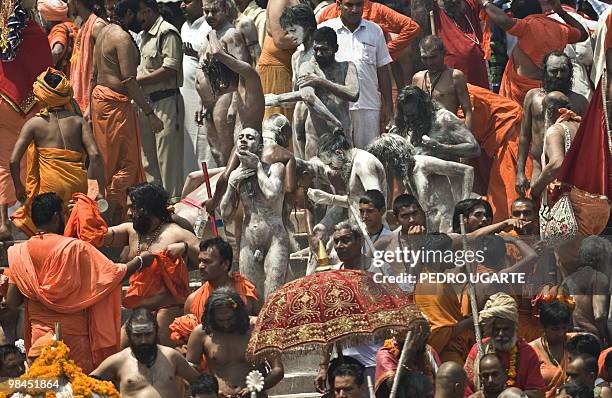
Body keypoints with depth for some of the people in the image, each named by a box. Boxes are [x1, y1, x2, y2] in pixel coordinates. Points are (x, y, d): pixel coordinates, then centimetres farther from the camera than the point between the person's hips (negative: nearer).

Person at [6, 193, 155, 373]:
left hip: (39, 335, 3)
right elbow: (113, 274, -9)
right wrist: (140, 261, 7)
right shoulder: (74, 248, -12)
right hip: (74, 336, -3)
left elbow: (11, 302, 0)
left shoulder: (20, 253, -1)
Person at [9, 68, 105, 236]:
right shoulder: (78, 120, 9)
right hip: (79, 187, 4)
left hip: (51, 188, -4)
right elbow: (95, 154, -4)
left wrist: (18, 187, 13)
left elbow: (14, 161, -3)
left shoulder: (34, 123, 4)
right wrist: (100, 192, 0)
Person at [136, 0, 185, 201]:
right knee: (148, 158, 13)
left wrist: (138, 81, -14)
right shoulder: (145, 35, 19)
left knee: (167, 158, -8)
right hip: (146, 103, 10)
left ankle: (173, 202, -5)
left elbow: (170, 70, -18)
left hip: (165, 103, -10)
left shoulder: (167, 33, -10)